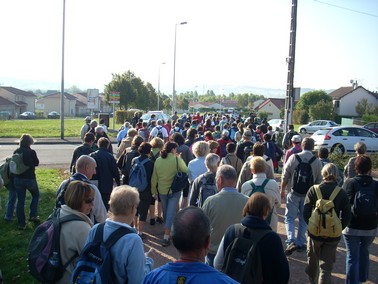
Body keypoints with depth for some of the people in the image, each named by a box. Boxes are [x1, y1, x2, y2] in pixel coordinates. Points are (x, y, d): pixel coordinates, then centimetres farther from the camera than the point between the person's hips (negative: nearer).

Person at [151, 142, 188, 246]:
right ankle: (166, 237, -3)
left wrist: (153, 189, 15)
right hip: (174, 191, -4)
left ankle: (167, 232, 37)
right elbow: (186, 171, -7)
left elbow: (154, 177, 3)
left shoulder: (158, 160, -2)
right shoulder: (177, 160, -15)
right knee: (171, 213, 1)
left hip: (162, 191, 4)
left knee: (165, 212, 21)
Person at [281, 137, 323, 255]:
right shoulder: (317, 161, -5)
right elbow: (319, 181, 1)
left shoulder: (293, 157, -9)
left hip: (294, 193, -1)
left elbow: (285, 177, -5)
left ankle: (291, 241, -11)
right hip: (309, 195, 2)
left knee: (289, 217, 7)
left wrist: (282, 190, 9)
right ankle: (301, 243, 21)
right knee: (304, 219, 15)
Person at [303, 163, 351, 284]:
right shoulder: (341, 193, -7)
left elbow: (306, 212, -11)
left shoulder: (313, 190, -10)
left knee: (313, 260, 25)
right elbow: (346, 216, -7)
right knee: (326, 267, 8)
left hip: (315, 233, 1)